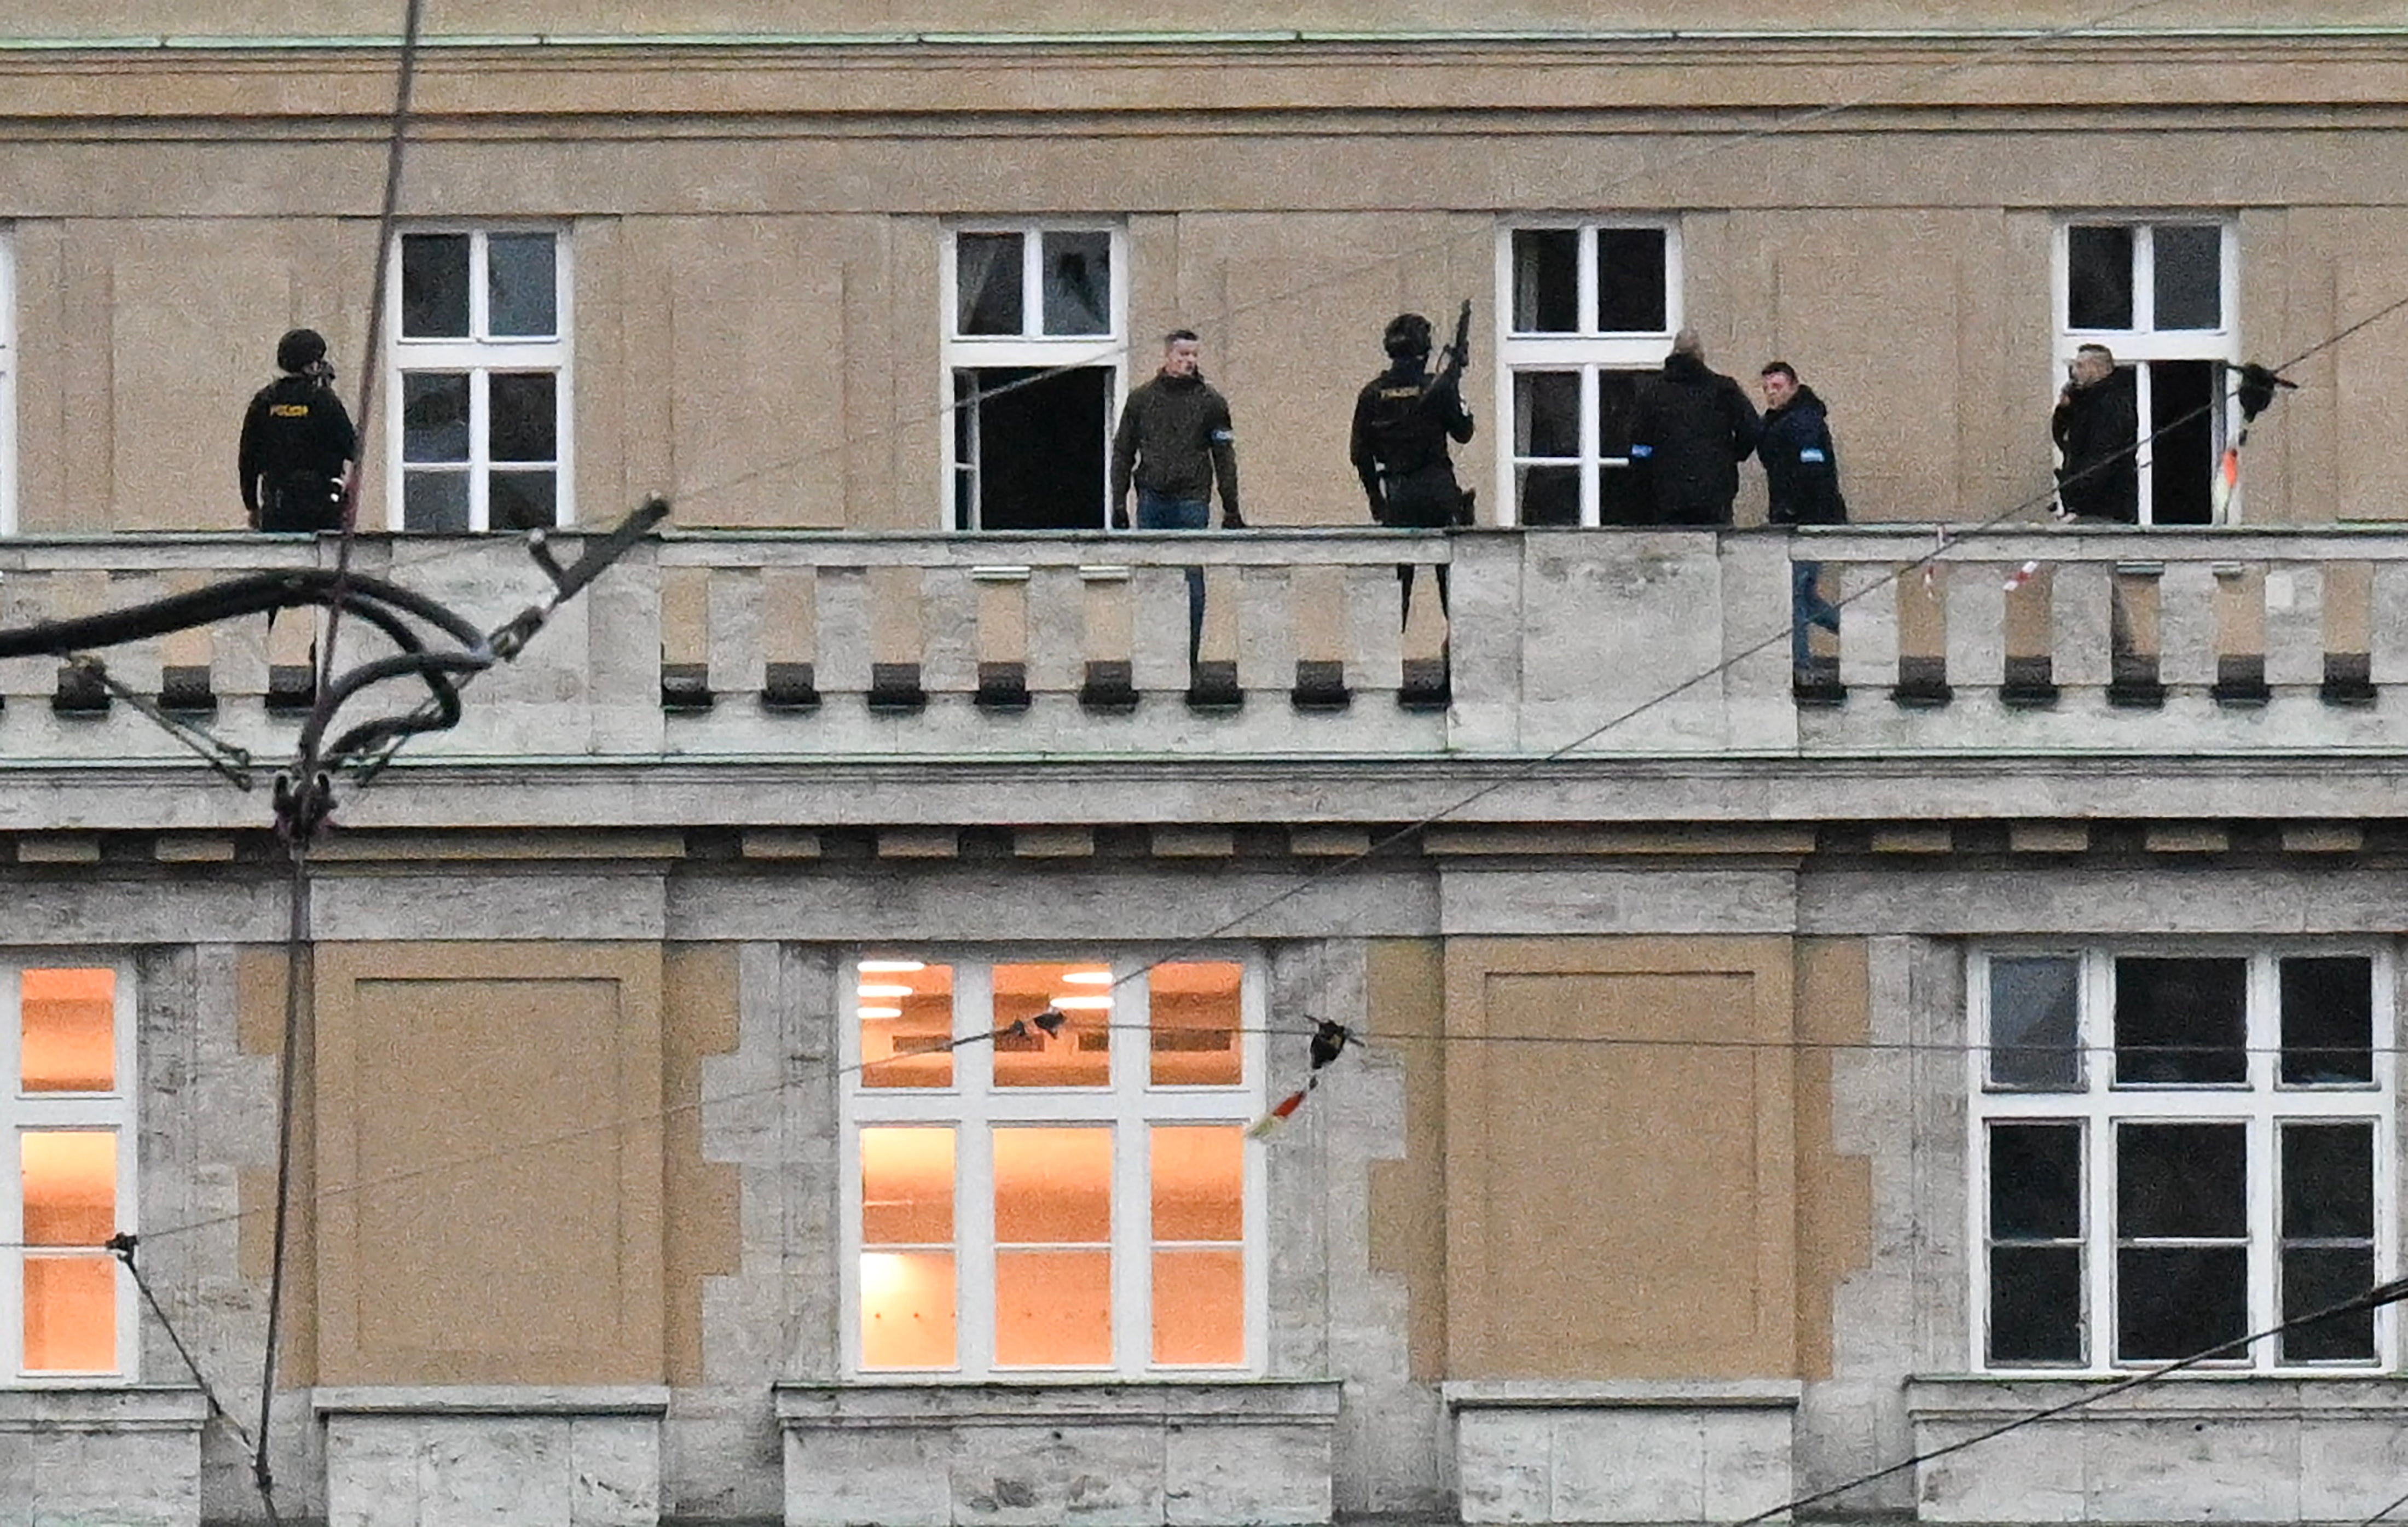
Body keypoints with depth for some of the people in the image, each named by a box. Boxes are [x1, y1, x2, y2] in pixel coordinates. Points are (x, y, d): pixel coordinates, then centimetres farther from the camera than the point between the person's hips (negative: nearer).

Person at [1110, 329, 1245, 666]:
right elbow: (1122, 453, 14)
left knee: (1190, 581, -4)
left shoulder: (1210, 403, 6)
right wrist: (1119, 503, 7)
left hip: (1192, 502, -2)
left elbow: (1224, 458, 7)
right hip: (1152, 501, 2)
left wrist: (1231, 510, 2)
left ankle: (1188, 655, 0)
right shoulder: (1141, 399, 11)